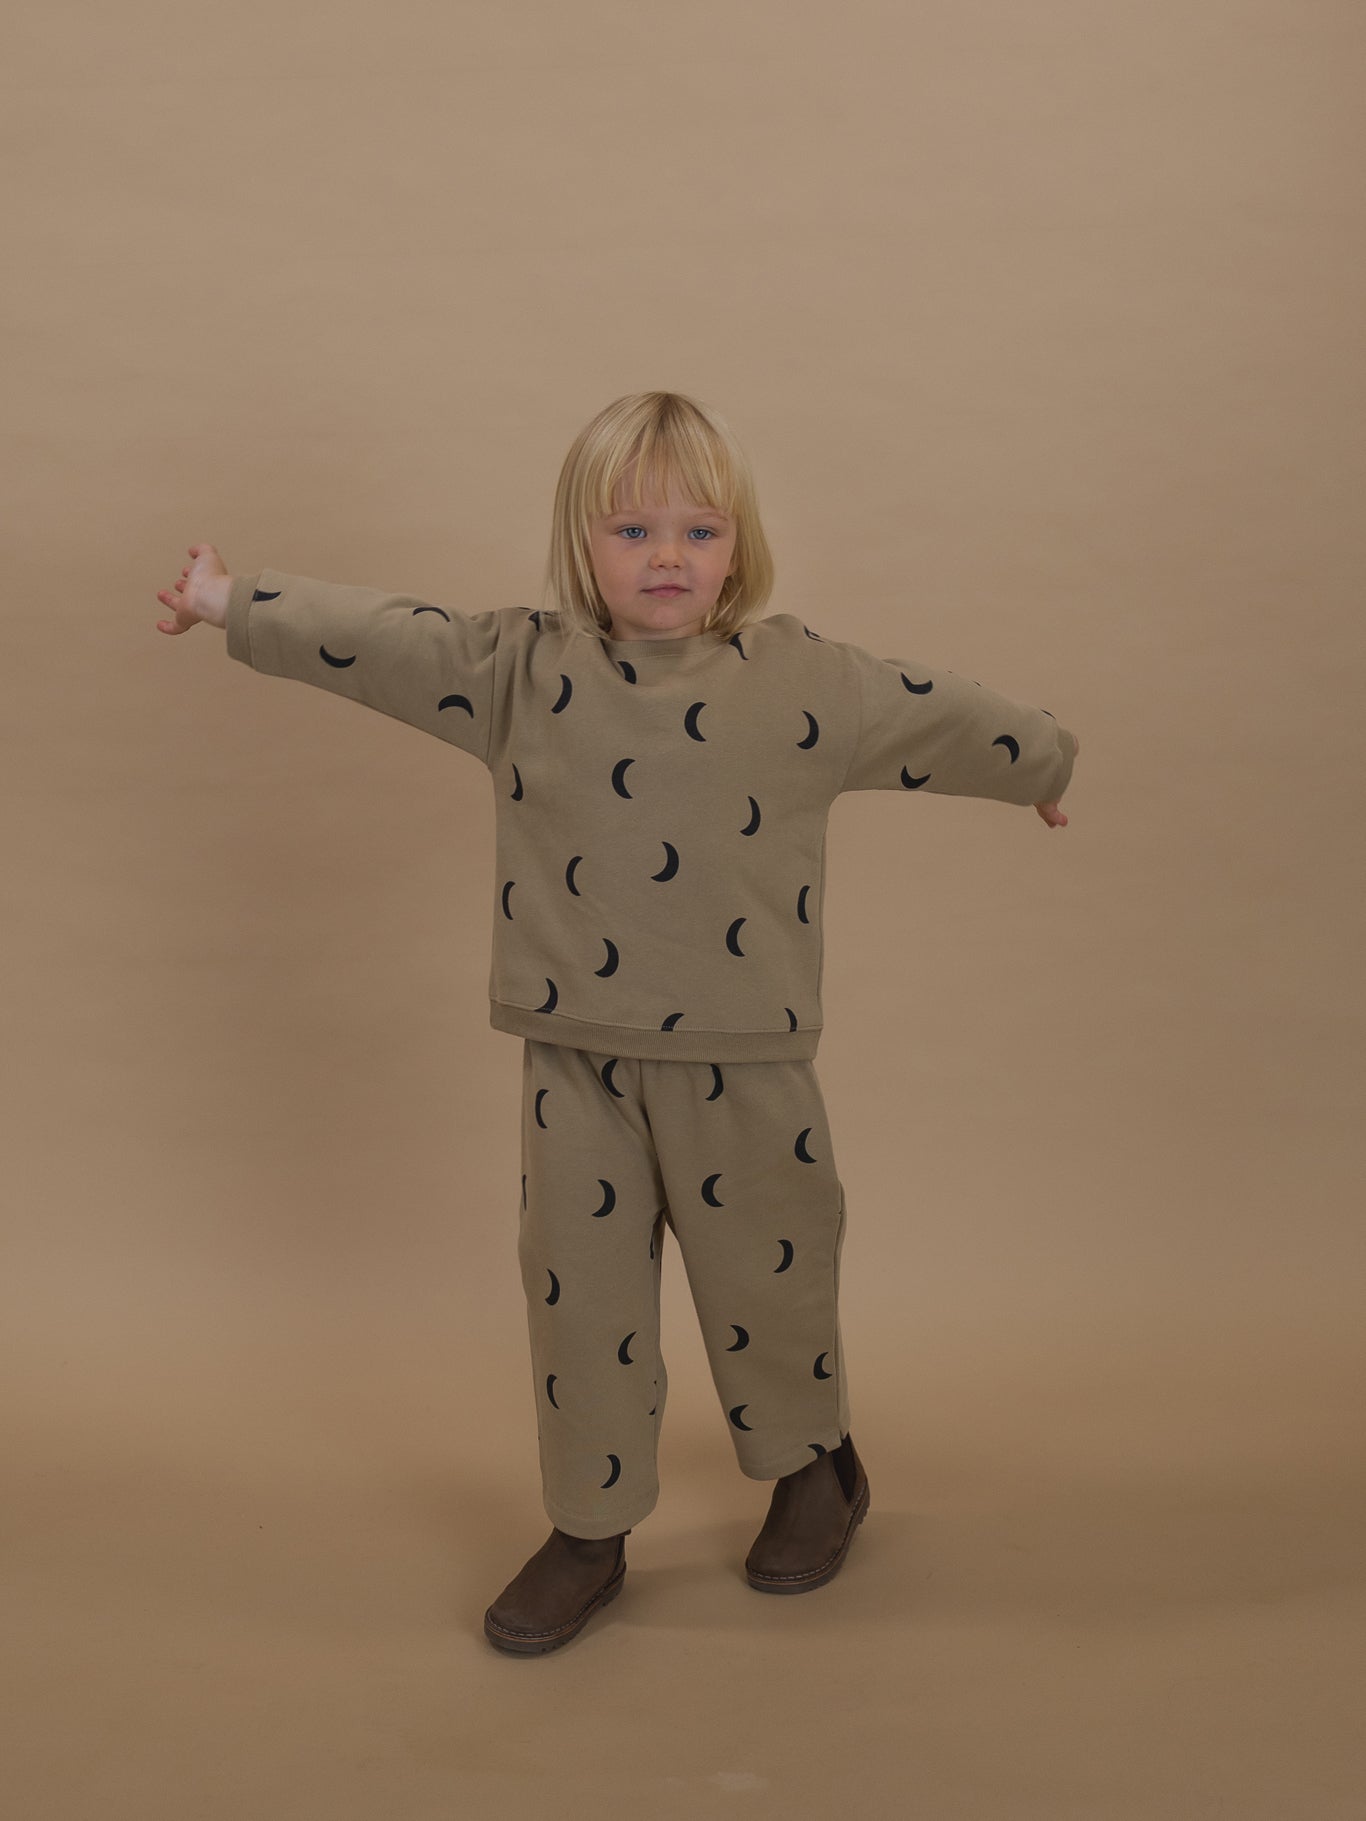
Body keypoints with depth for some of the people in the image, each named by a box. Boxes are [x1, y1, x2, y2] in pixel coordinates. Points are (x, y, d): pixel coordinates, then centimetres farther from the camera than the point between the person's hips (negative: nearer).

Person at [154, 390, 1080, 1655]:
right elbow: (372, 635, 3)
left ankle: (814, 1468, 40)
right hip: (575, 1055, 1)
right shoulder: (517, 669, 0)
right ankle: (589, 1531, 26)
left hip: (744, 1056, -1)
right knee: (578, 1288, 8)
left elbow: (936, 715, 10)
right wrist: (234, 603, 5)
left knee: (763, 1274, 13)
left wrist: (1041, 761, 22)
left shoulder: (805, 678, -2)